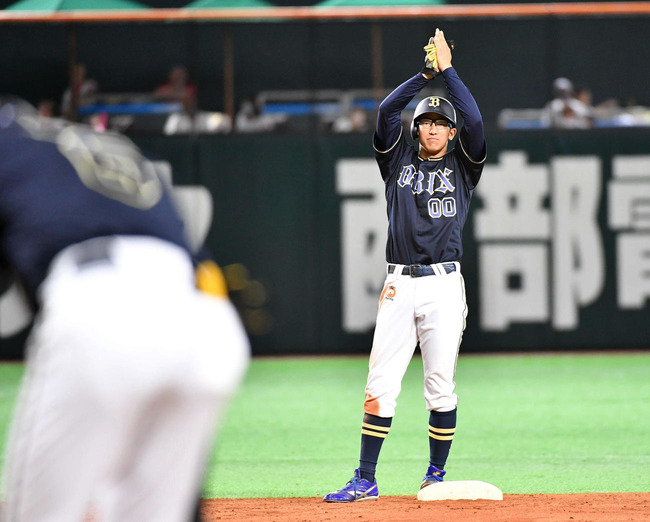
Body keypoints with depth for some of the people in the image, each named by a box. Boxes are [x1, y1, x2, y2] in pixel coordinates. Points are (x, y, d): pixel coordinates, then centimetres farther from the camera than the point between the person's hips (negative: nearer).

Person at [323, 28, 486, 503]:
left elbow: (475, 120, -5)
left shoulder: (462, 167, 11)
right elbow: (386, 112, 1)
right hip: (400, 285, 1)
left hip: (444, 285, -1)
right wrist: (425, 74, 2)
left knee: (441, 387, 0)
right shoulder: (399, 161, 15)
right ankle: (365, 482, -4)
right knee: (381, 385, -4)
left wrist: (447, 69, 1)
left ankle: (436, 477, 11)